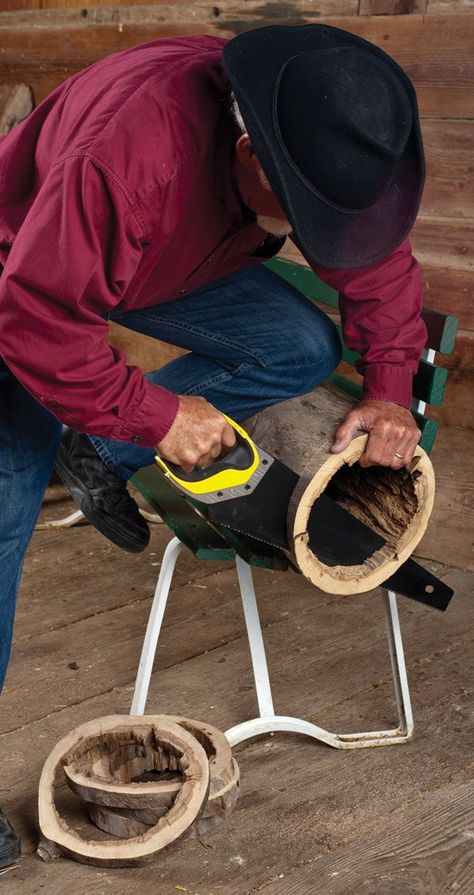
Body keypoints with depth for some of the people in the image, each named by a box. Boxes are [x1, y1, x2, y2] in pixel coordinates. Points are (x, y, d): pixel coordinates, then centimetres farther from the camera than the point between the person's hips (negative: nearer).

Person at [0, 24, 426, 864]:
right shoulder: (135, 148, -44)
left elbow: (375, 263, -5)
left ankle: (99, 460, 3)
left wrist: (389, 387, -17)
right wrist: (157, 415, -29)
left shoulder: (326, 149, -22)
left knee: (304, 349, -9)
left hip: (165, 262, 6)